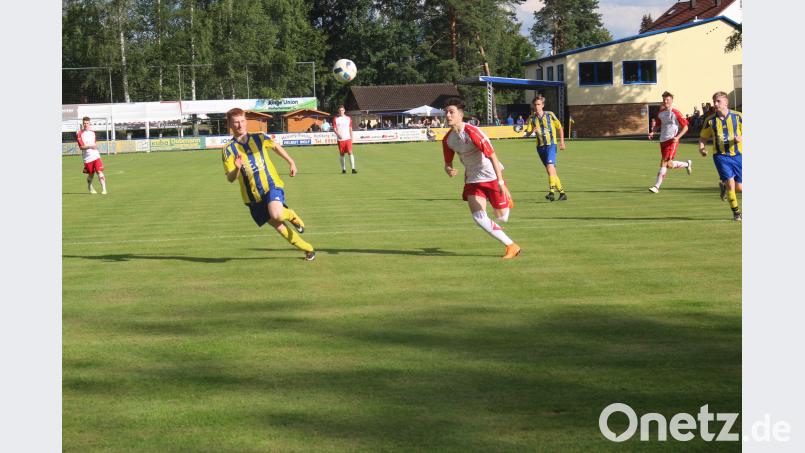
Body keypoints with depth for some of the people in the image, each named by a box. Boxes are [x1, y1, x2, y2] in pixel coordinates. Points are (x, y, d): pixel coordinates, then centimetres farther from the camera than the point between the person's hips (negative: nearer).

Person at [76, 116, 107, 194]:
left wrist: (95, 145, 10)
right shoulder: (79, 134, -4)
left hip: (96, 155, 2)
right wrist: (90, 146, -22)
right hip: (87, 158, -2)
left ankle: (104, 189, -15)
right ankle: (90, 187, 37)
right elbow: (81, 147, -11)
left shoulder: (92, 132, 13)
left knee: (100, 172, -13)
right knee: (91, 175, 9)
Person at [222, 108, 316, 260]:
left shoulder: (259, 138, 1)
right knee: (276, 225, 2)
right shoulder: (228, 150, -6)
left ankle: (291, 215, 7)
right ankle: (308, 250, 19)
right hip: (253, 196, 1)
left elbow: (275, 146, 22)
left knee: (276, 215, -30)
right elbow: (230, 178, -11)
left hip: (272, 185, -1)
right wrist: (237, 168, -32)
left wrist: (291, 162, 20)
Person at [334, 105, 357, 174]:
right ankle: (343, 169, 17)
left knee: (350, 152, -12)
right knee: (341, 154, 6)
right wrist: (338, 134, -21)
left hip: (348, 138, 0)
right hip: (340, 139, 0)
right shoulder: (336, 119, 3)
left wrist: (351, 138, 7)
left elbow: (350, 129, 12)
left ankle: (353, 168, -17)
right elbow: (334, 129, -3)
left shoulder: (348, 119, 8)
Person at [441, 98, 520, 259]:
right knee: (479, 218, -10)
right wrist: (449, 170, -19)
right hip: (472, 179, 5)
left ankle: (507, 201, 39)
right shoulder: (447, 139, -4)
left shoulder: (472, 132, -24)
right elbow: (448, 164, 8)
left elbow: (492, 156, -27)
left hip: (491, 176, -5)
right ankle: (511, 246, 1)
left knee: (501, 217, 1)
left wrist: (501, 182, -33)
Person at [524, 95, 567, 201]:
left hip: (551, 144, -5)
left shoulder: (550, 115, -2)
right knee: (550, 171, 9)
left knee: (550, 167, -22)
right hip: (540, 146, 5)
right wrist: (532, 131, -21)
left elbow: (560, 128, 8)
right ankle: (562, 192, 20)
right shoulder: (532, 118, 5)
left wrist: (562, 141, 4)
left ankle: (551, 192, -26)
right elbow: (527, 133, 1)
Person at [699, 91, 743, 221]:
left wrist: (741, 138, -19)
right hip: (721, 155, -1)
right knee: (730, 183, -15)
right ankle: (736, 212, 3)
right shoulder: (710, 120, 0)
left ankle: (725, 186, 39)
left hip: (737, 155, 1)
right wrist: (701, 147, -10)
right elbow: (703, 137, 10)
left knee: (739, 187, 3)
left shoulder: (738, 116, -2)